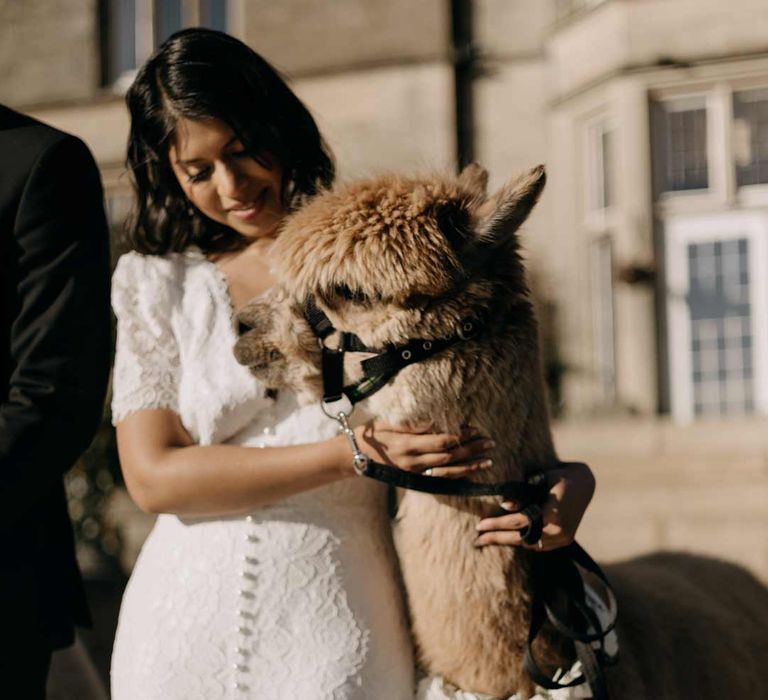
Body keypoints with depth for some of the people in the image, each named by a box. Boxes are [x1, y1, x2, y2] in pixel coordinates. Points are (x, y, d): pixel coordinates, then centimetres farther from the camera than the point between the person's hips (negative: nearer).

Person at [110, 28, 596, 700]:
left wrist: (569, 483, -18)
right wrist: (349, 455, -15)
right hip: (184, 636, 1)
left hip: (338, 639, -1)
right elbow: (152, 477, -6)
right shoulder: (156, 283, 5)